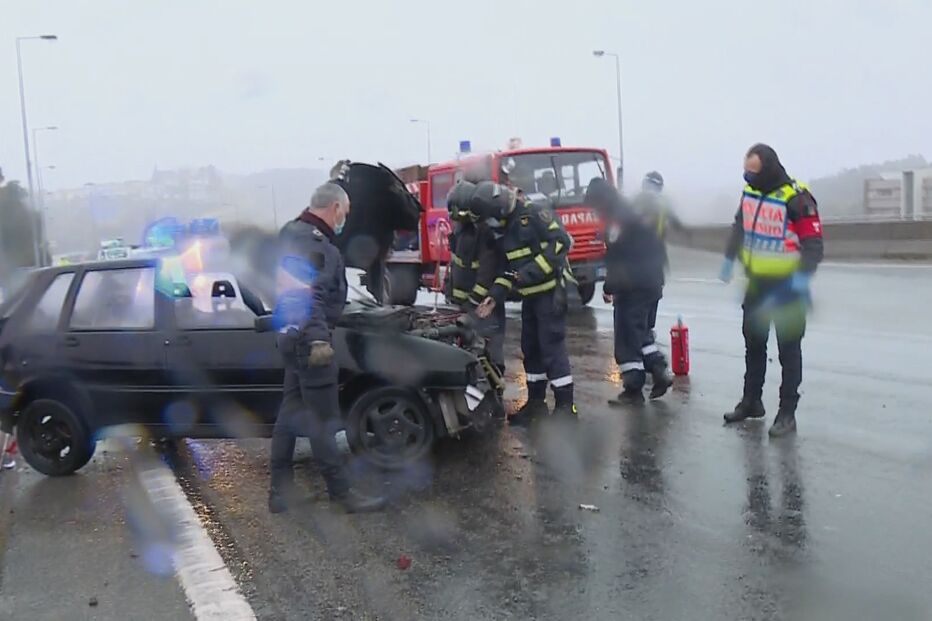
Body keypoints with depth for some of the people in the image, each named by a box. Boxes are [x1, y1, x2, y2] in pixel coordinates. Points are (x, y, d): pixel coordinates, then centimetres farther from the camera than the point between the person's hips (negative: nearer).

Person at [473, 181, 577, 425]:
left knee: (552, 347, -8)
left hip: (550, 292, -9)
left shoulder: (535, 214, -14)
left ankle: (565, 405, -1)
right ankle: (536, 401, 24)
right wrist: (495, 295, 1)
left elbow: (562, 241, -21)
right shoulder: (504, 229, 12)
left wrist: (533, 271, -24)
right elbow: (507, 267, 15)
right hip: (529, 295, 9)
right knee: (531, 348, 13)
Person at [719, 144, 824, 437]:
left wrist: (803, 275, -30)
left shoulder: (796, 198, -20)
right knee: (753, 342, 16)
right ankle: (751, 401, 31)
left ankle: (787, 412, 7)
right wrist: (729, 259, 17)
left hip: (786, 286, -7)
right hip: (756, 283, 7)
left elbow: (813, 241, -19)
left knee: (788, 348, 0)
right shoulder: (750, 192, 2)